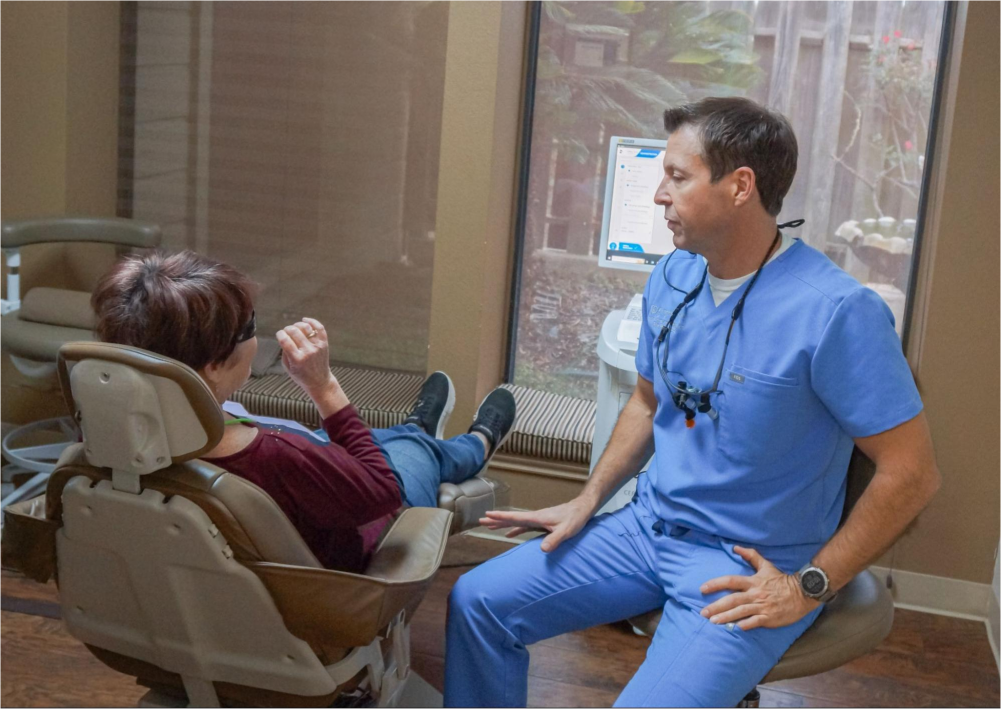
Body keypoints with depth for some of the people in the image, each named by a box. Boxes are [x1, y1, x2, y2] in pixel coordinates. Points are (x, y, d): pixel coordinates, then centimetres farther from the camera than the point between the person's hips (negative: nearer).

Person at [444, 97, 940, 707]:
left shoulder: (836, 311, -22)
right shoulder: (672, 278, 2)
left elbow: (912, 473, -18)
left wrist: (809, 588, -15)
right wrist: (587, 502, 9)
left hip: (750, 568, -6)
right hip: (650, 525, 7)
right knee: (477, 602, 1)